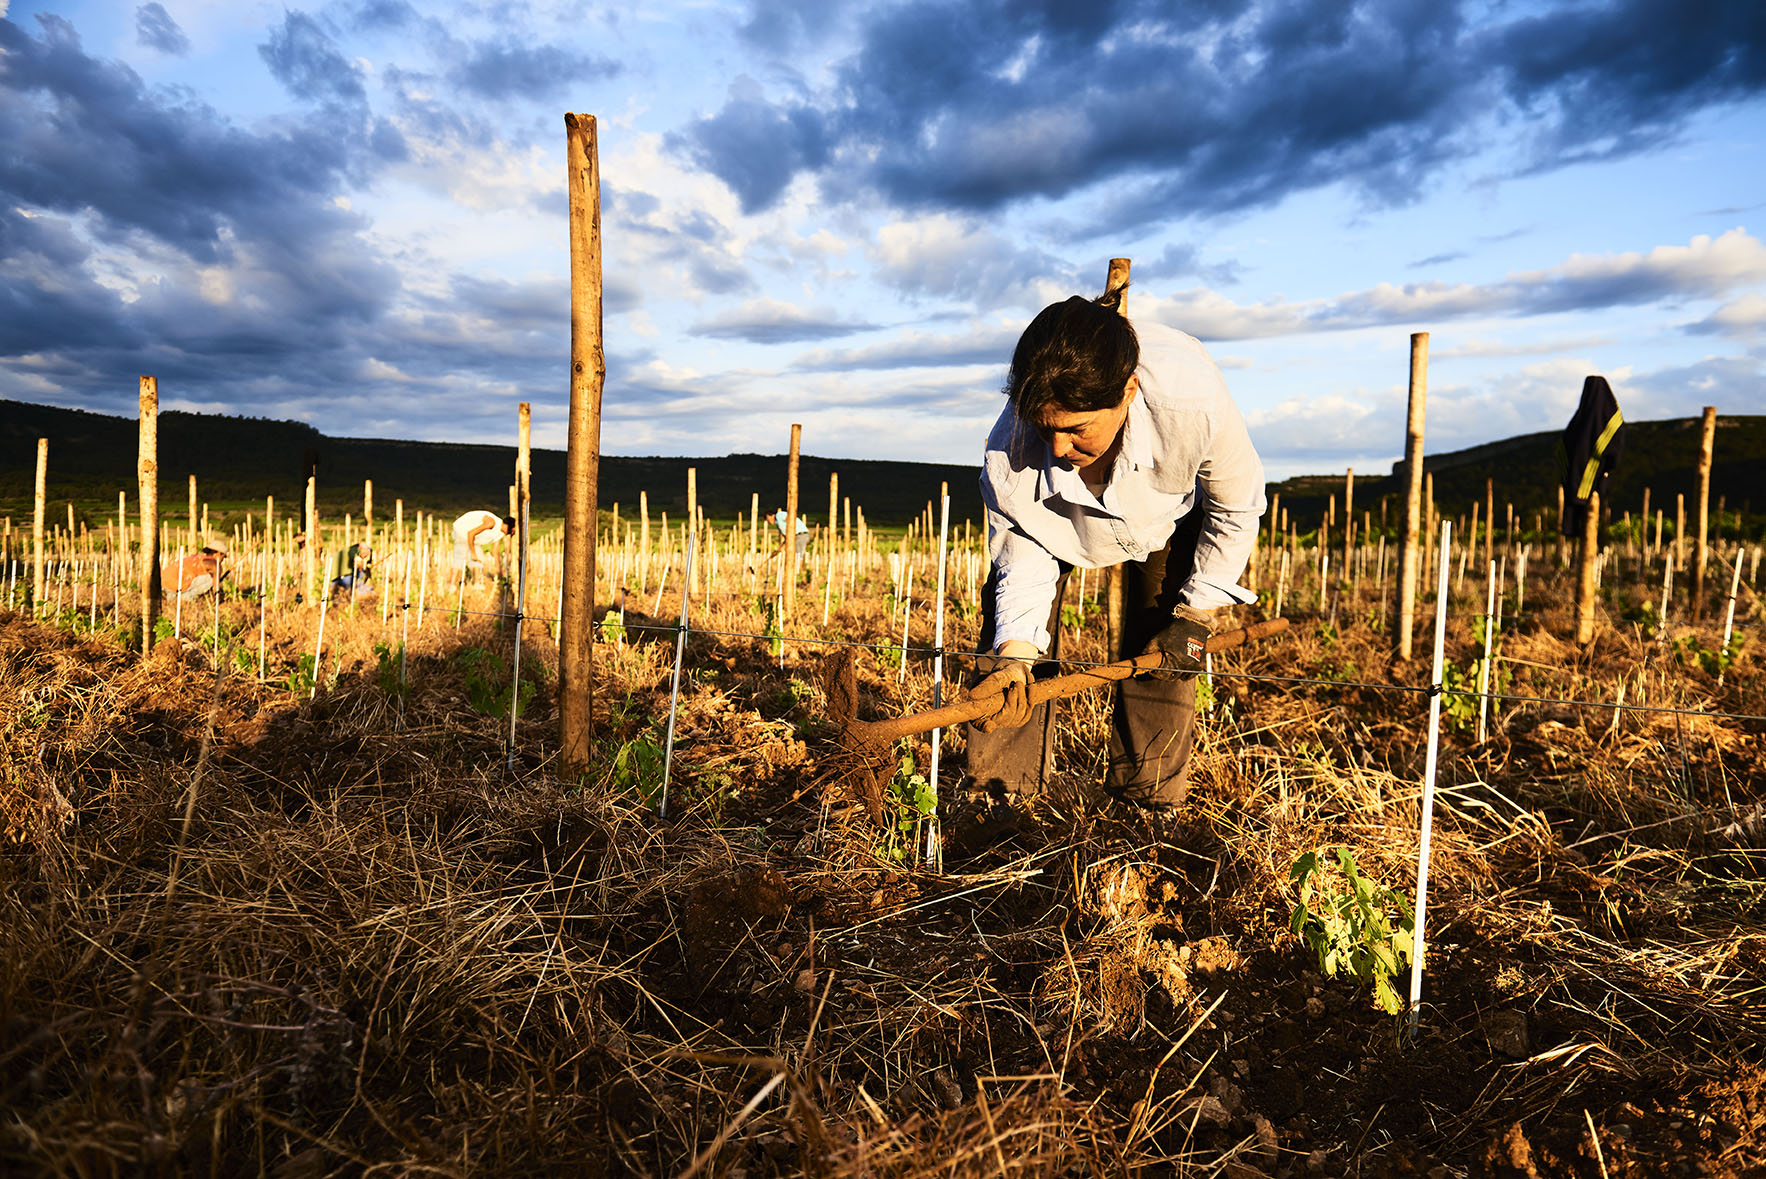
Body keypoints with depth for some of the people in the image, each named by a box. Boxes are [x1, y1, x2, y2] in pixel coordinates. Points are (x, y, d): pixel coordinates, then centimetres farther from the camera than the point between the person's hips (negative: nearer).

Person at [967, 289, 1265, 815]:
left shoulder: (1195, 406, -44)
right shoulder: (1011, 449, -40)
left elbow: (1237, 508, -22)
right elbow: (1023, 550, -24)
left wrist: (1195, 614, -18)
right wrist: (1014, 650, -38)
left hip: (1169, 507, 0)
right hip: (1059, 515, 1)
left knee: (1163, 646, -9)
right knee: (1012, 605, -11)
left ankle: (1147, 802, 6)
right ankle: (1003, 795, 1)